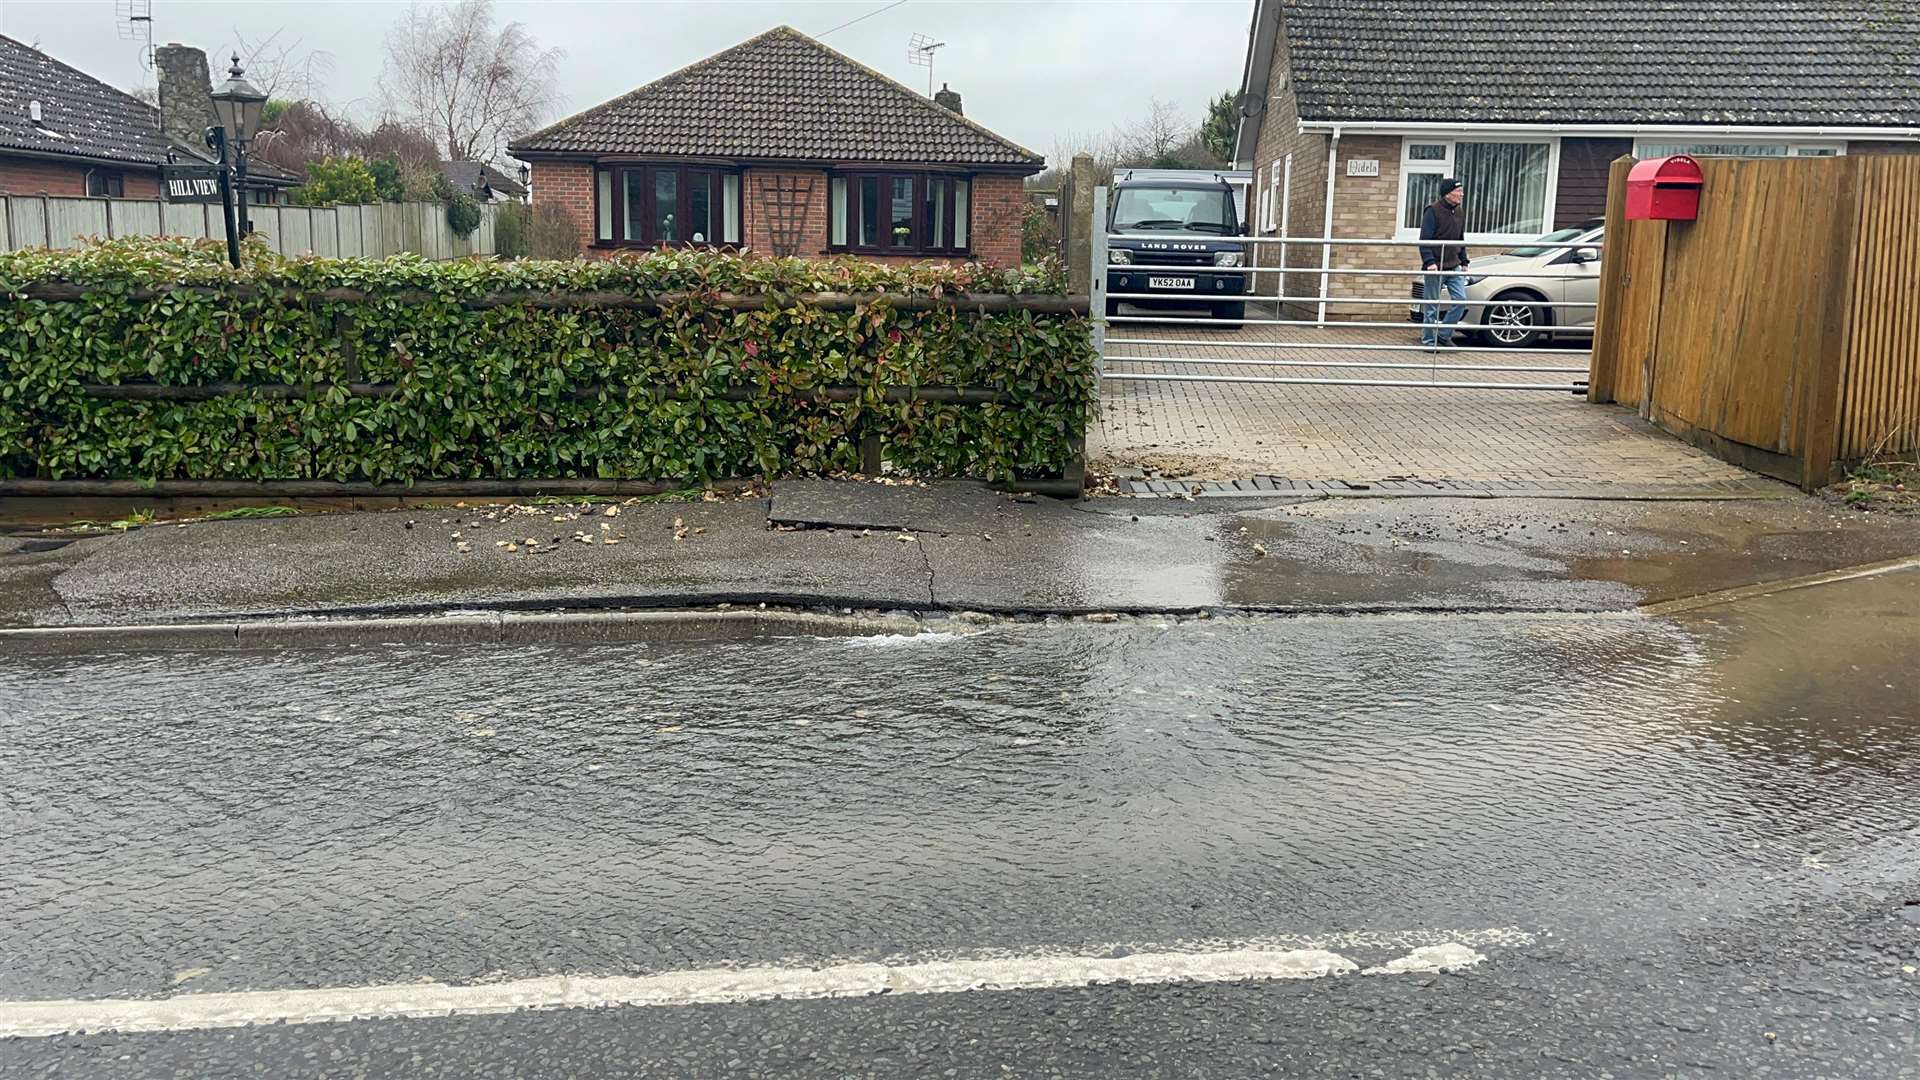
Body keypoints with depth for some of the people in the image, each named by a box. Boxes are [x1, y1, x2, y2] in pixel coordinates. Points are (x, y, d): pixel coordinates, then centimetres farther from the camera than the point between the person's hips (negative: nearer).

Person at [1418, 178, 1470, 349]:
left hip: (1454, 267, 6)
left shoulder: (1460, 213, 12)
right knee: (1432, 306, 1)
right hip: (1435, 268, -6)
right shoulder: (1433, 211, -10)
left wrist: (1464, 262, 17)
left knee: (1461, 300, -2)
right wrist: (1429, 262, -24)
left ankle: (1444, 335, 11)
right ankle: (1429, 340, 12)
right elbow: (1425, 240, -15)